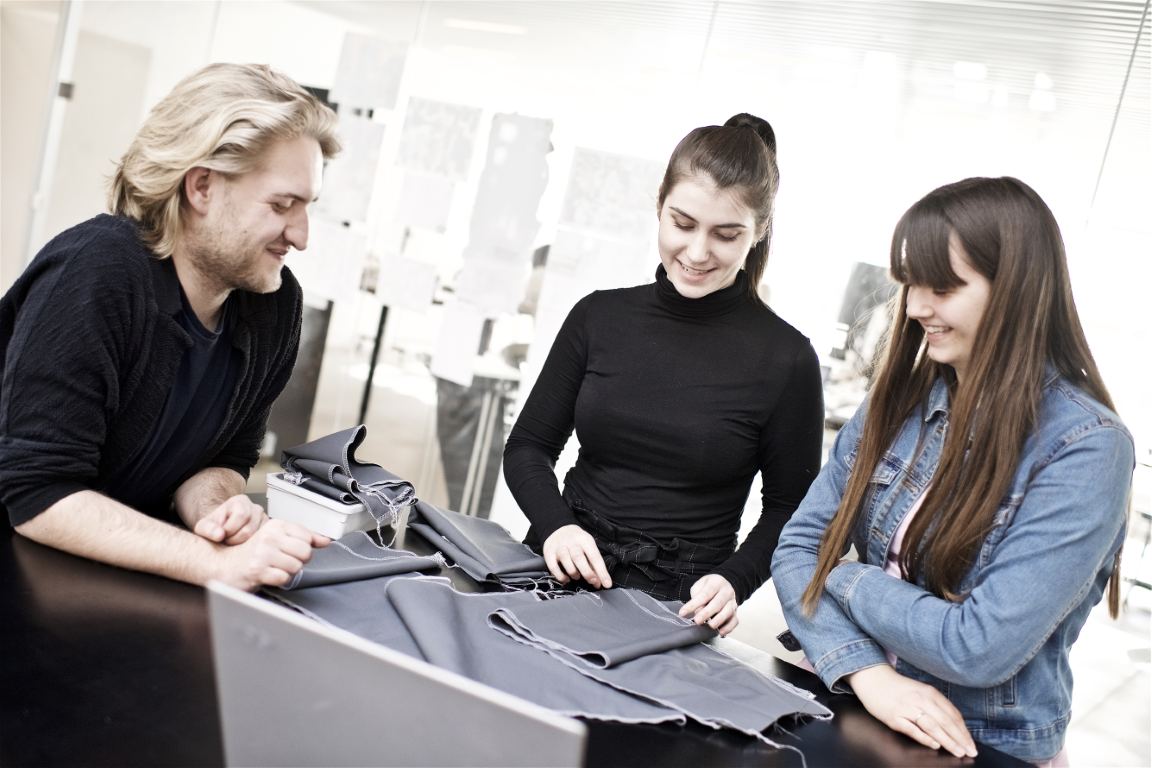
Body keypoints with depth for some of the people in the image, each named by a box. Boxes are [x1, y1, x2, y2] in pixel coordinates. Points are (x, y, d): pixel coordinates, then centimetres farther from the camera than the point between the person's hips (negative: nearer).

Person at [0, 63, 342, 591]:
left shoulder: (275, 302, -6)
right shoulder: (94, 274, -23)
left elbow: (224, 459, 3)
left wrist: (216, 511, -19)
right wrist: (215, 562, -33)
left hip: (126, 579, 5)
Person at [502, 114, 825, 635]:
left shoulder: (786, 359, -5)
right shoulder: (600, 316, 4)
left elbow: (787, 509, 4)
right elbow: (528, 446, 8)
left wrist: (735, 581, -13)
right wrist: (555, 526, -10)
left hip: (675, 603, -3)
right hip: (563, 573, 3)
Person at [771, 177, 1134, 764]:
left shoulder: (1086, 448, -14)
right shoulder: (898, 401, 1)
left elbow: (980, 648, -20)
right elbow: (798, 547, -2)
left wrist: (847, 578, -8)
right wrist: (866, 672, -16)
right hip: (846, 715, 4)